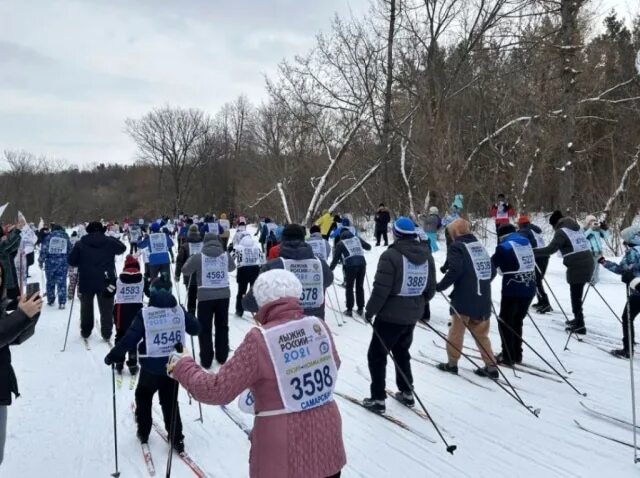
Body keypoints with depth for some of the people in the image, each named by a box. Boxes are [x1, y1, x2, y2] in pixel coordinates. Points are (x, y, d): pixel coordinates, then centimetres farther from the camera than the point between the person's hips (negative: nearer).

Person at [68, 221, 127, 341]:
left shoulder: (80, 244, -2)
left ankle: (85, 332, 25)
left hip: (86, 282, 1)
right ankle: (106, 333, 5)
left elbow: (71, 261, -1)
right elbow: (122, 248, 15)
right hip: (106, 281, 0)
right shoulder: (110, 242, -1)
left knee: (86, 308, 17)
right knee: (106, 309, 7)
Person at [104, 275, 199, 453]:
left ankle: (143, 433, 32)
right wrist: (185, 319, 26)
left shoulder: (145, 314, -14)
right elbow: (195, 328, 5)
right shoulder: (180, 311, -5)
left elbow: (130, 338, -17)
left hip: (151, 367, -3)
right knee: (170, 402, 16)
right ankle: (177, 439, 14)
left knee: (143, 397, 23)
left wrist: (113, 355, -6)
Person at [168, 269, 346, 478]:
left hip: (283, 454, -4)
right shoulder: (318, 326, -6)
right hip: (326, 442, 4)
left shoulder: (260, 340, -21)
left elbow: (217, 390, -15)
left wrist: (181, 366, 0)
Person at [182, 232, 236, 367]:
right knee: (222, 326, 17)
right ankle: (222, 356, 25)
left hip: (205, 296, -3)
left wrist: (192, 261, 21)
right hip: (223, 295, 3)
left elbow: (185, 271, 4)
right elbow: (232, 268, 19)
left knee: (205, 328, 8)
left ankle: (206, 360, 11)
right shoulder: (226, 255, -1)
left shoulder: (198, 256, -9)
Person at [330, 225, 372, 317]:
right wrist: (361, 245, 44)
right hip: (362, 263, 3)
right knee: (360, 287, 15)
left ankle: (349, 310, 8)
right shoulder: (357, 239, 16)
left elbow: (335, 258, 7)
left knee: (349, 288, 9)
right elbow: (368, 247, 24)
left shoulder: (340, 243, 9)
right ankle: (360, 309, 19)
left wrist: (330, 269, 15)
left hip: (350, 265, -3)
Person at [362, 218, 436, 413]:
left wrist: (370, 310, -7)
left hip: (391, 315, -7)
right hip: (412, 315, 7)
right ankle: (407, 393, 30)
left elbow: (381, 289, -20)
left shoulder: (391, 255, -18)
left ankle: (378, 399, 8)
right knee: (402, 353, 24)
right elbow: (431, 288, 10)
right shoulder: (426, 255, 4)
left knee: (377, 355, 7)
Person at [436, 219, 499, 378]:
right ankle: (491, 367, 15)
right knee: (481, 334, 15)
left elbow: (455, 270, -21)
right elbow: (492, 270, 14)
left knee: (456, 332, 9)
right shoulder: (479, 245, 14)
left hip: (464, 298, -6)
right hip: (483, 298, 6)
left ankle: (452, 363, 18)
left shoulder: (456, 246, -6)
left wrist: (441, 286, -13)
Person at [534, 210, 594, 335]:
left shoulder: (562, 231, -7)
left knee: (575, 296, -1)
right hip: (587, 264, 8)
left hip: (577, 267, -8)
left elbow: (550, 249, -17)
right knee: (577, 294, 20)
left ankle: (580, 325, 1)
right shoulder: (576, 228, 19)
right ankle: (578, 319, 32)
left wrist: (532, 252, -14)